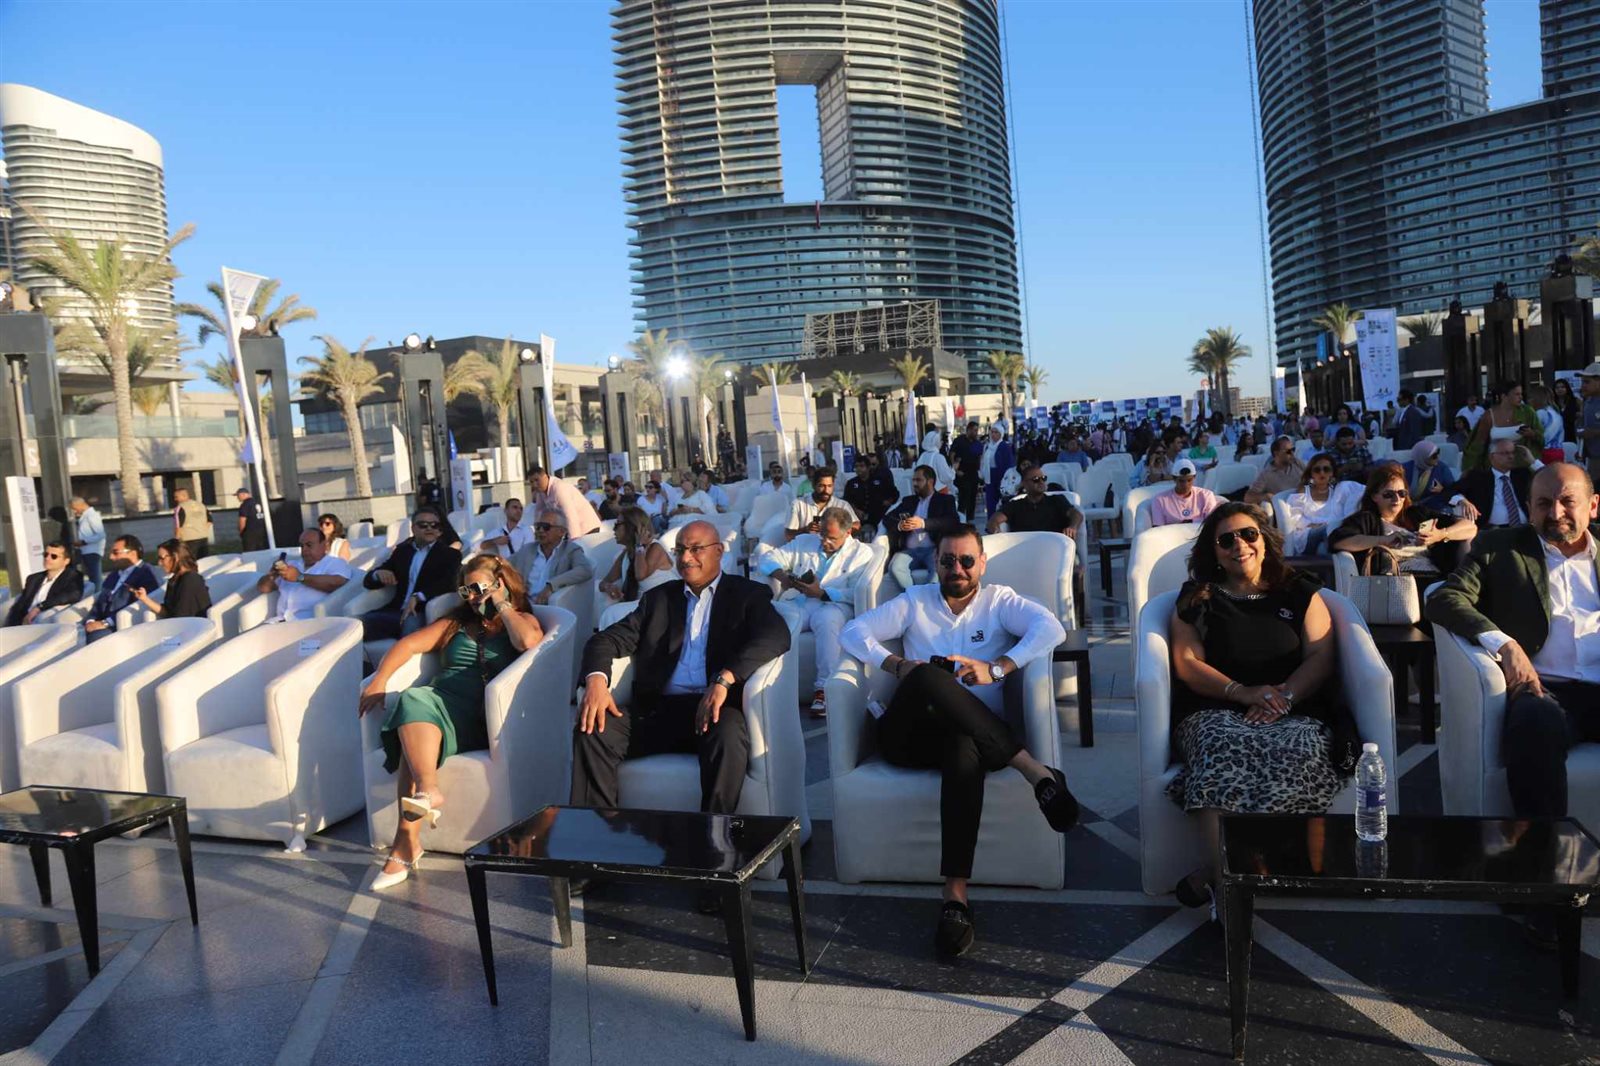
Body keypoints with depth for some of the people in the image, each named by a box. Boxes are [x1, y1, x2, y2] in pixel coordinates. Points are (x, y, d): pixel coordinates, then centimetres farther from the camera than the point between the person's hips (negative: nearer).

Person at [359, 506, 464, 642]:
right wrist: (378, 573, -5)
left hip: (426, 613, -4)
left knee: (412, 623, -39)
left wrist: (417, 597, -25)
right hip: (397, 611, 4)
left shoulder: (450, 554, 9)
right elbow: (368, 582, 20)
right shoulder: (401, 551, 21)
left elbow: (448, 584, -10)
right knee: (361, 622, -26)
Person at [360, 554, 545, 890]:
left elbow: (529, 641, -10)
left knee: (414, 733, -32)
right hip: (441, 702, 4)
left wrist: (502, 605, 2)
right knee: (414, 701, -33)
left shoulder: (522, 620, 15)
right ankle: (429, 791, -47)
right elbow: (409, 643, 17)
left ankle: (408, 839, -40)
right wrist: (379, 679, 1)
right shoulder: (456, 622, 28)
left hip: (483, 717, -4)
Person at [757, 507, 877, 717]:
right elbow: (767, 559, 16)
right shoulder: (803, 542, 22)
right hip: (798, 603, 3)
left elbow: (857, 594, -5)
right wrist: (781, 575, -6)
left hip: (834, 605, -3)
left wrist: (822, 593, -14)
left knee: (826, 619, -40)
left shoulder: (861, 553, 9)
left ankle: (824, 689, -34)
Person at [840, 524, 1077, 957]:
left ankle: (956, 896, -42)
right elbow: (853, 632, 12)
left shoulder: (999, 601, 17)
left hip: (971, 732, -1)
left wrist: (995, 669, -15)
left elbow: (1052, 628, -2)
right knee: (928, 675, -35)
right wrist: (898, 665, -6)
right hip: (908, 735, 1)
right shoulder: (915, 602, 22)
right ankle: (1034, 769, -33)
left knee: (964, 749, -41)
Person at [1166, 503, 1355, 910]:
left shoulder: (1300, 594, 21)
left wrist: (1283, 697, -11)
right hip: (1216, 712, -1)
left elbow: (1320, 656, 9)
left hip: (1295, 713, 1)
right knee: (1224, 747, -38)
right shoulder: (1196, 599, 18)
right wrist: (1243, 692, -10)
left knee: (1301, 752, -36)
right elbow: (1187, 663, 6)